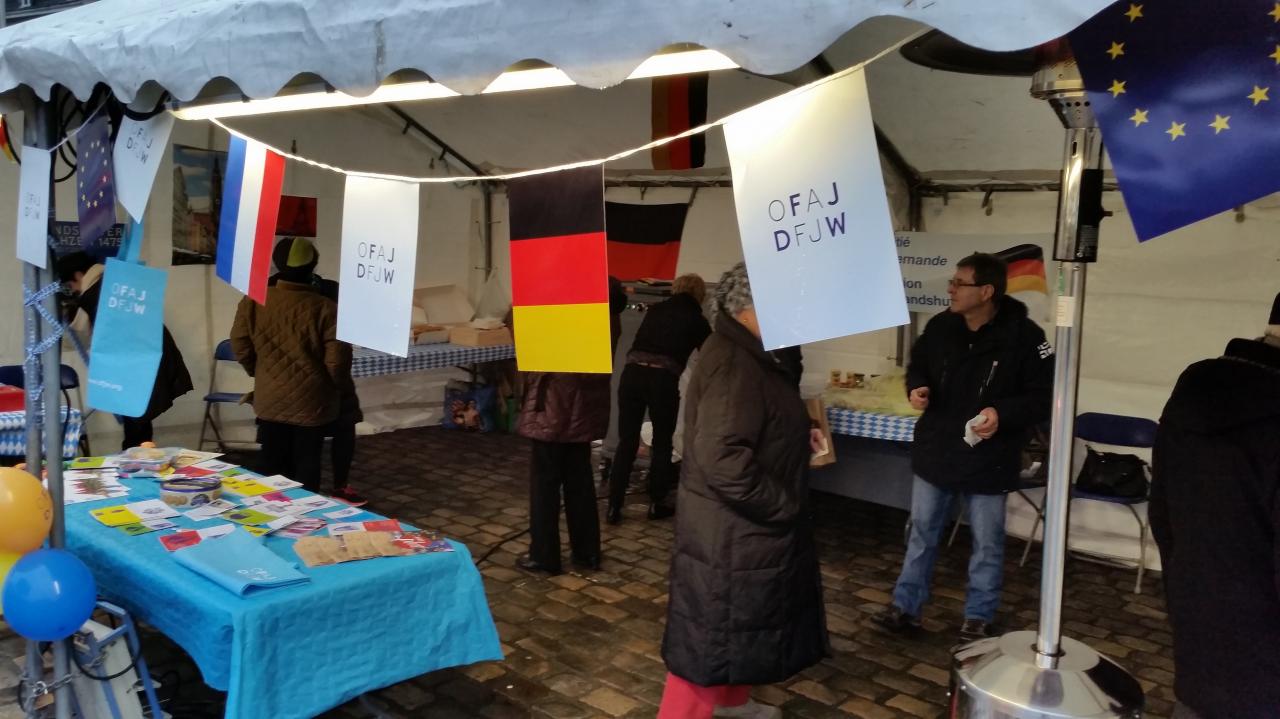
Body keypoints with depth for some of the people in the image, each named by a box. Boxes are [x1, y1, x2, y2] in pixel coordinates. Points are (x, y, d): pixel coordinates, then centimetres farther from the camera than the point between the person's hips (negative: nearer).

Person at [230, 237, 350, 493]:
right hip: (312, 402, -3)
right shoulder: (326, 308, -16)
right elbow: (337, 360, -16)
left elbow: (241, 347, 3)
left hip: (269, 400, 3)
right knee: (307, 465, 10)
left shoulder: (252, 303, -7)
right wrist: (333, 386, 6)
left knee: (273, 466, 15)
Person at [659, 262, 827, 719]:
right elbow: (721, 456, -34)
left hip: (744, 528, 11)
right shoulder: (733, 365, -25)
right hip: (730, 532, -11)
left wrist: (798, 438, 12)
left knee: (739, 626, 26)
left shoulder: (747, 355, 10)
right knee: (711, 633, 0)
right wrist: (782, 506, -23)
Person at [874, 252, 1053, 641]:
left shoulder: (1024, 336, -17)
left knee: (987, 543, 12)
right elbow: (918, 364, 13)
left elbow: (1045, 396, -13)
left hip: (987, 460, -3)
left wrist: (1003, 414, -27)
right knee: (921, 532, 14)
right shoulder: (940, 326, -4)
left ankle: (978, 617, 29)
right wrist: (915, 388, -8)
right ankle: (906, 606, 28)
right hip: (935, 452, 4)